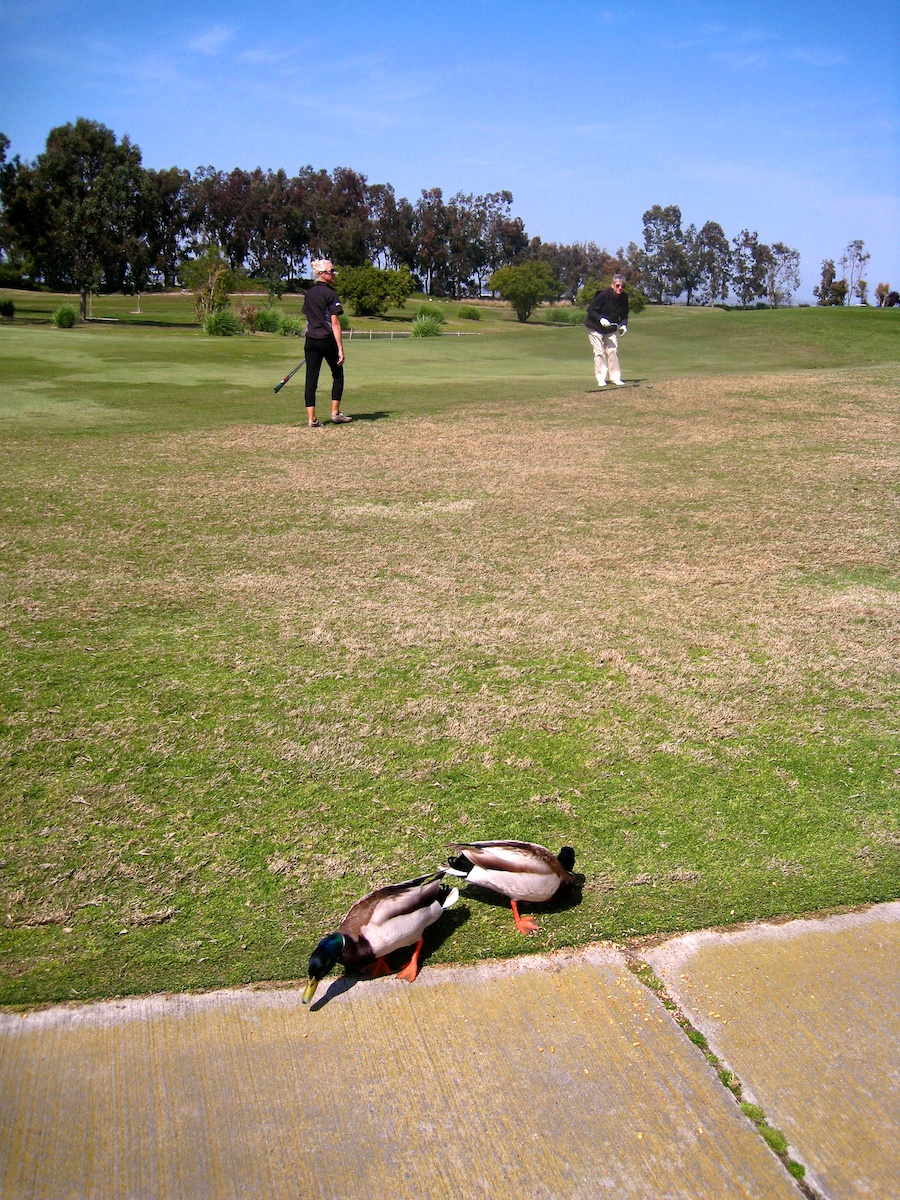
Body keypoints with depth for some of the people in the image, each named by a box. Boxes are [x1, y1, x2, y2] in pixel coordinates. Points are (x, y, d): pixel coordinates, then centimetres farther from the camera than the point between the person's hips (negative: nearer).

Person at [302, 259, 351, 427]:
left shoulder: (309, 294, 11)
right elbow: (335, 324, -13)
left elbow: (308, 318, 15)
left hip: (310, 341, 5)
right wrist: (340, 349, -13)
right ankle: (335, 413, 14)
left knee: (311, 379, 2)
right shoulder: (330, 293, -9)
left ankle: (311, 419, -2)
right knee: (338, 374, 14)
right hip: (327, 340, -5)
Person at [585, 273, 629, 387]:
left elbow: (624, 315, 6)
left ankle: (616, 377, 7)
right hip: (595, 327, -4)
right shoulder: (603, 294, -24)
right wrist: (600, 319, -33)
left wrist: (623, 325, -14)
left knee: (613, 351, -1)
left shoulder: (624, 298, -8)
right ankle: (601, 379, 0)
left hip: (611, 328, 4)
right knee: (599, 352, -6)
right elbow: (590, 309, -20)